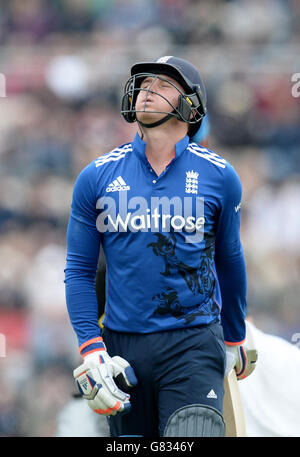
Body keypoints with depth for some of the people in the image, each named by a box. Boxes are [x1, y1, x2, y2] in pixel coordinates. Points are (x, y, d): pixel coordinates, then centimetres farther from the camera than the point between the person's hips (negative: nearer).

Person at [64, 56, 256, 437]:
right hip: (123, 345, 2)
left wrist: (235, 338, 25)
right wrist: (90, 351, -6)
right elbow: (79, 270, 5)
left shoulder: (219, 176, 2)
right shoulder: (97, 177, 3)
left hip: (194, 343, -2)